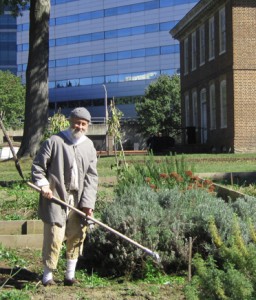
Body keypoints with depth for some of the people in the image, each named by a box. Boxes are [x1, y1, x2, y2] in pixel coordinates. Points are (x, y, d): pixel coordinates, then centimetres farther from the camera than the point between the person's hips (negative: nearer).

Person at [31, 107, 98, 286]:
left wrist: (88, 202, -6)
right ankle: (48, 275, 11)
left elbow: (92, 177, 3)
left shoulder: (89, 146, 7)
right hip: (55, 198, -5)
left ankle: (70, 274, 24)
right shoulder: (54, 141, -3)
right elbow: (38, 165, 1)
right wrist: (43, 184, -15)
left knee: (77, 235, 10)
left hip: (78, 200, 5)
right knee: (54, 236, -5)